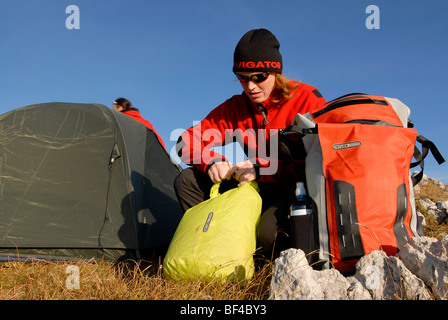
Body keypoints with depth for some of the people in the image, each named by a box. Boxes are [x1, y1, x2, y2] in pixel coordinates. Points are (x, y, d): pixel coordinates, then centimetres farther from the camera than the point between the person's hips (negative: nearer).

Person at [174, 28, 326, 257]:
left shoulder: (307, 99, -8)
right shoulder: (234, 108, 5)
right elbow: (188, 141, 4)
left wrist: (261, 169, -27)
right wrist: (211, 162, -19)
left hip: (300, 189, -4)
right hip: (261, 190, 5)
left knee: (270, 229, -37)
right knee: (187, 181, -7)